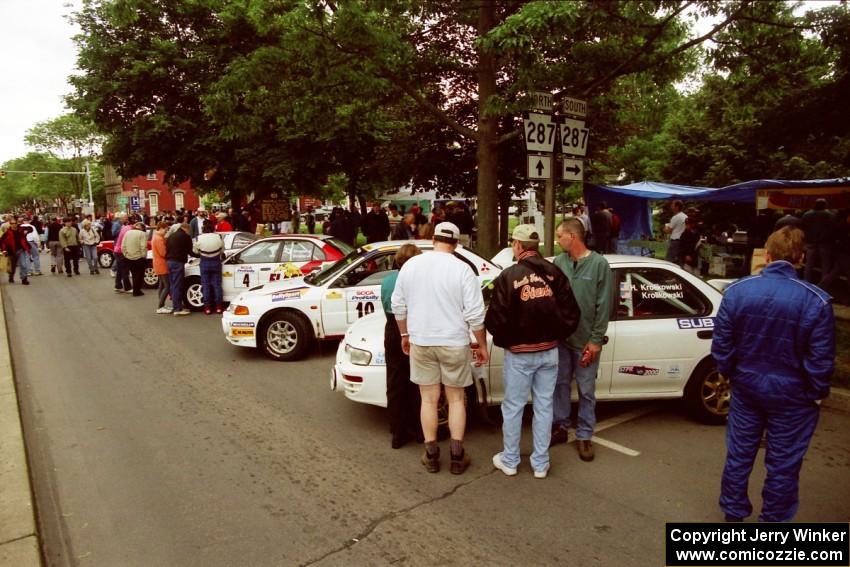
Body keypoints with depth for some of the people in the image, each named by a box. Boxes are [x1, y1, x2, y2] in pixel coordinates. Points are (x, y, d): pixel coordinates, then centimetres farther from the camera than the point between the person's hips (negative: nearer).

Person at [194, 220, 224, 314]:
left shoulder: (199, 238, -12)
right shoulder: (218, 237, -9)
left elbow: (196, 251, 1)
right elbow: (222, 250, 4)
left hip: (204, 263, -1)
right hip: (216, 262, 1)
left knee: (205, 285, 7)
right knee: (217, 285, 8)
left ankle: (207, 307, 8)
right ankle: (218, 306, 11)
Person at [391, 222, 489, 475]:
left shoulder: (411, 265, -1)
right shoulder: (462, 269, -12)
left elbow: (398, 305, 6)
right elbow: (475, 314, -13)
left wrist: (405, 335, 18)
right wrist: (483, 346, -1)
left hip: (420, 342, 2)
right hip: (454, 343, -2)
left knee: (428, 399, 14)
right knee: (456, 399, 13)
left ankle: (431, 456, 21)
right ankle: (457, 457, 17)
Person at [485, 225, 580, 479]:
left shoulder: (509, 276, -15)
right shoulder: (555, 273, -2)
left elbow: (496, 319, -16)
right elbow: (571, 315, -1)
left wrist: (504, 341, 4)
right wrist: (554, 336, 13)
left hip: (519, 354, -4)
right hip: (549, 352, 4)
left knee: (513, 407, 11)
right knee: (544, 407, 13)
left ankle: (509, 461, 24)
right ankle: (541, 464, 24)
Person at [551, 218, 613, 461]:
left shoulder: (599, 264, -9)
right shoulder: (558, 262, 1)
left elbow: (604, 305, -9)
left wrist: (596, 340, -10)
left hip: (586, 341, -3)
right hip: (561, 338, 3)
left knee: (586, 391, 9)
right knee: (560, 385, 14)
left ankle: (584, 436, 24)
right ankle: (560, 427, 31)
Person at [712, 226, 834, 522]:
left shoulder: (736, 291, -12)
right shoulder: (816, 301, -19)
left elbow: (721, 343, -4)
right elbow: (821, 359, -12)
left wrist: (728, 373, 12)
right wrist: (817, 393, 5)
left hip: (746, 388, 3)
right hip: (793, 397, -2)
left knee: (739, 454, 18)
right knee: (783, 464, 14)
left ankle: (733, 512, 35)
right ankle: (773, 520, 30)